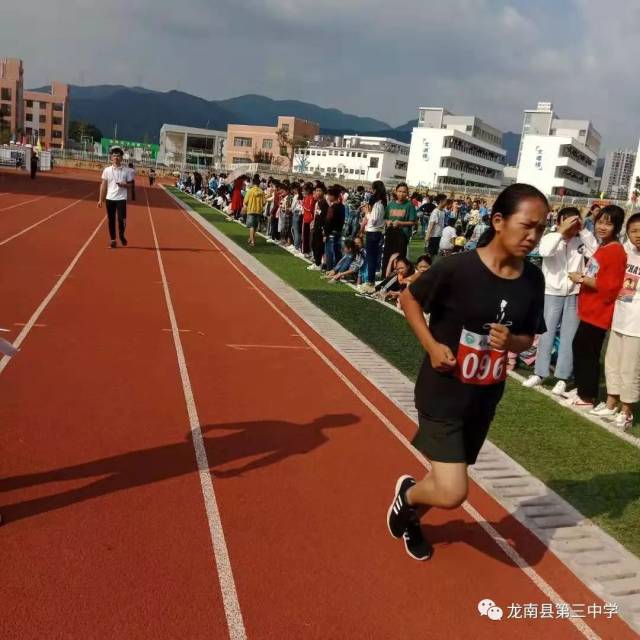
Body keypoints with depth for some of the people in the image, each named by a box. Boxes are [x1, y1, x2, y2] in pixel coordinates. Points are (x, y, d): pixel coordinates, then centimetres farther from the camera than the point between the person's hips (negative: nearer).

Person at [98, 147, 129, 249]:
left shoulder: (126, 170, 0)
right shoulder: (107, 170, 3)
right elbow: (103, 185, 5)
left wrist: (124, 185, -17)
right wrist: (100, 199, 1)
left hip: (121, 199, -1)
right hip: (110, 198, 2)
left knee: (122, 219, -7)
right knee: (111, 220, 5)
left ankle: (121, 235, 21)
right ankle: (113, 240, 15)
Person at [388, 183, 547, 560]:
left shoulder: (533, 279, -5)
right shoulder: (458, 268, -19)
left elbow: (528, 338, 8)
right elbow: (409, 299, -4)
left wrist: (511, 341, -15)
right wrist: (432, 345, -15)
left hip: (485, 398, 6)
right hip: (443, 393, -5)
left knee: (449, 480, 20)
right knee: (452, 493, -11)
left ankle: (409, 517, 50)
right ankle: (407, 492, 23)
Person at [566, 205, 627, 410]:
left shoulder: (616, 251, -17)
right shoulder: (603, 247, 14)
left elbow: (610, 286, -23)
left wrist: (582, 278, -16)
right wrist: (582, 277, 8)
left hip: (599, 312, -10)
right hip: (589, 310, 10)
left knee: (589, 353, -2)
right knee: (579, 347, 19)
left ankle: (588, 398, 10)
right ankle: (581, 389, 32)